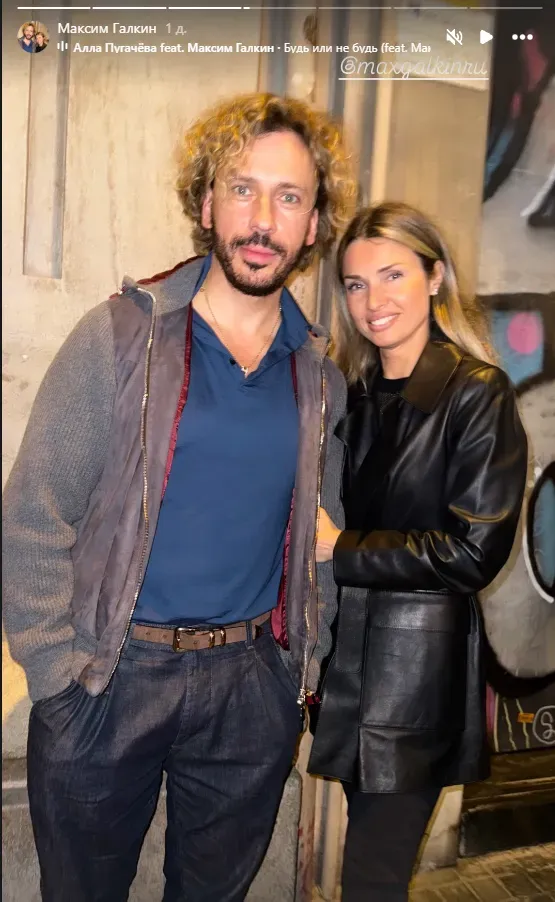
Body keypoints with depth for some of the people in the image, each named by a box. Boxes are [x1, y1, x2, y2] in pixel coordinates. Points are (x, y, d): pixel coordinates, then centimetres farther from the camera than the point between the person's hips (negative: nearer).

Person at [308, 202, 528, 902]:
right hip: (346, 650, 5)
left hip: (419, 667, -5)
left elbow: (474, 552, -15)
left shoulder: (478, 393, -12)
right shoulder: (355, 392, 7)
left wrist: (339, 548, -13)